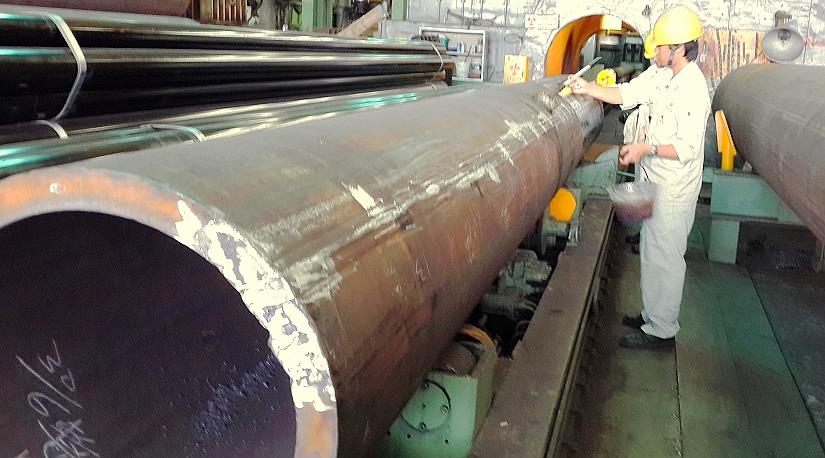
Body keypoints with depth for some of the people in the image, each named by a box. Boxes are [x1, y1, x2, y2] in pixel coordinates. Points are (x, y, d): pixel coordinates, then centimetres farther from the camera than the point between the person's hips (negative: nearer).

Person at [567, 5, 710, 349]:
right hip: (658, 184, 9)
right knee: (652, 253, 19)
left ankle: (661, 330, 13)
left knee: (664, 257, 0)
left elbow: (687, 148, -24)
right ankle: (652, 315, 33)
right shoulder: (667, 79, 6)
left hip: (674, 191, -9)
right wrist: (587, 88, 1)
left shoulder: (692, 89, -22)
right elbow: (625, 94, 11)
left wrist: (646, 148, -23)